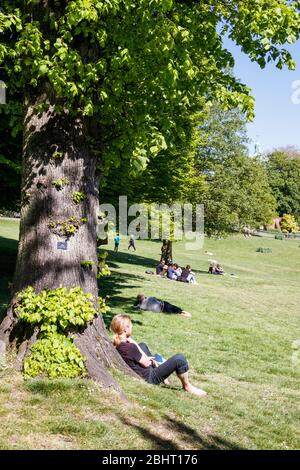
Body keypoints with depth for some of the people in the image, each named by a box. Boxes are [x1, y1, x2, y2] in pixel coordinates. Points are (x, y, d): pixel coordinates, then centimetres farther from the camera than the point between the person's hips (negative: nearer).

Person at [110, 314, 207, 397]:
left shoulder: (118, 345, -5)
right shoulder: (130, 347, -31)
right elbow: (146, 363, -16)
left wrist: (149, 359, 3)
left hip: (140, 373, 9)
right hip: (149, 377, -9)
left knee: (142, 345, 28)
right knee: (179, 359, -14)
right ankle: (187, 386, 10)